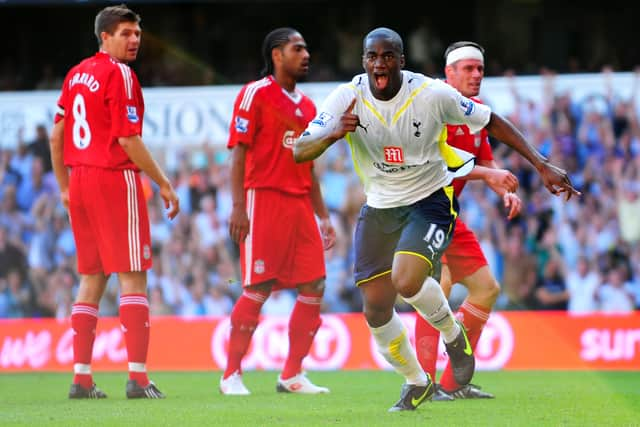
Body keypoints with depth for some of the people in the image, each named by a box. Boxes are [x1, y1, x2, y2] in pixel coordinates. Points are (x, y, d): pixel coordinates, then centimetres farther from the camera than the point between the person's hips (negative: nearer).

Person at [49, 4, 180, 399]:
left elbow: (56, 137, 15)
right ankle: (138, 377, -11)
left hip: (80, 181, 8)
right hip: (116, 178, -8)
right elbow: (128, 140, -15)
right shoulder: (119, 74, -10)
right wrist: (164, 185, -9)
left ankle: (82, 377, 10)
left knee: (92, 278, 12)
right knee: (133, 277, -5)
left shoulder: (76, 74, 13)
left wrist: (65, 187, 22)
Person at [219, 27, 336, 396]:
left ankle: (292, 375, 9)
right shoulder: (256, 94, -3)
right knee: (258, 289, -9)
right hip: (264, 198, -7)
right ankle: (232, 375, 0)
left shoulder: (307, 106, 19)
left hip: (300, 204, 7)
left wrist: (323, 217, 19)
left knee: (314, 287, 0)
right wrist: (238, 207, -16)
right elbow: (239, 152, -8)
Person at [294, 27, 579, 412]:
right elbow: (300, 153, -16)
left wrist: (542, 165, -7)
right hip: (379, 208, 4)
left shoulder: (433, 94, -17)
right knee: (376, 310, 0)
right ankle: (417, 383, 26)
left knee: (406, 281, -28)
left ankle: (454, 336, 4)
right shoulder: (347, 99, -13)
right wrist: (331, 134, -38)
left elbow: (491, 122, -5)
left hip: (431, 201, -4)